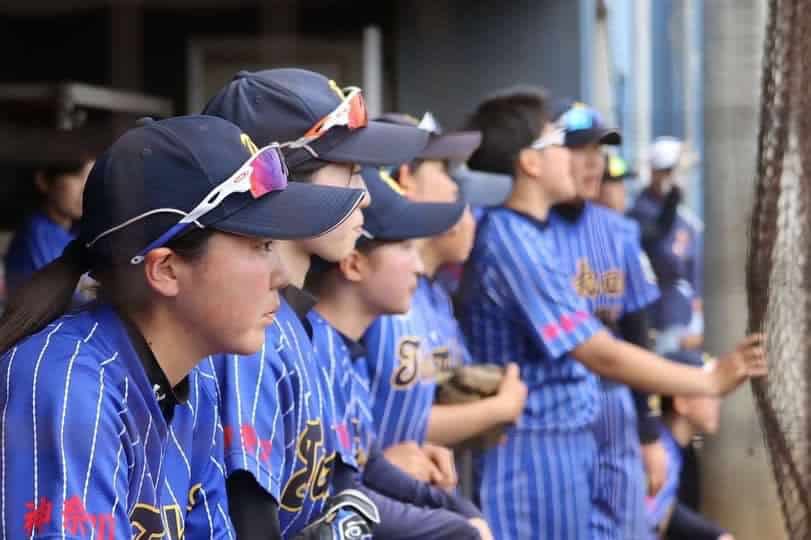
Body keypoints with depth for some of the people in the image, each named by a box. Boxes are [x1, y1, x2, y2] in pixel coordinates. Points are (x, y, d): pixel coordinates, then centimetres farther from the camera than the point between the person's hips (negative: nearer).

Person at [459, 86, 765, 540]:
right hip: (535, 451, -10)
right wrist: (711, 382, -14)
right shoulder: (511, 244, -21)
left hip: (566, 441, 10)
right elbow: (603, 355, -22)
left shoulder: (528, 234, 11)